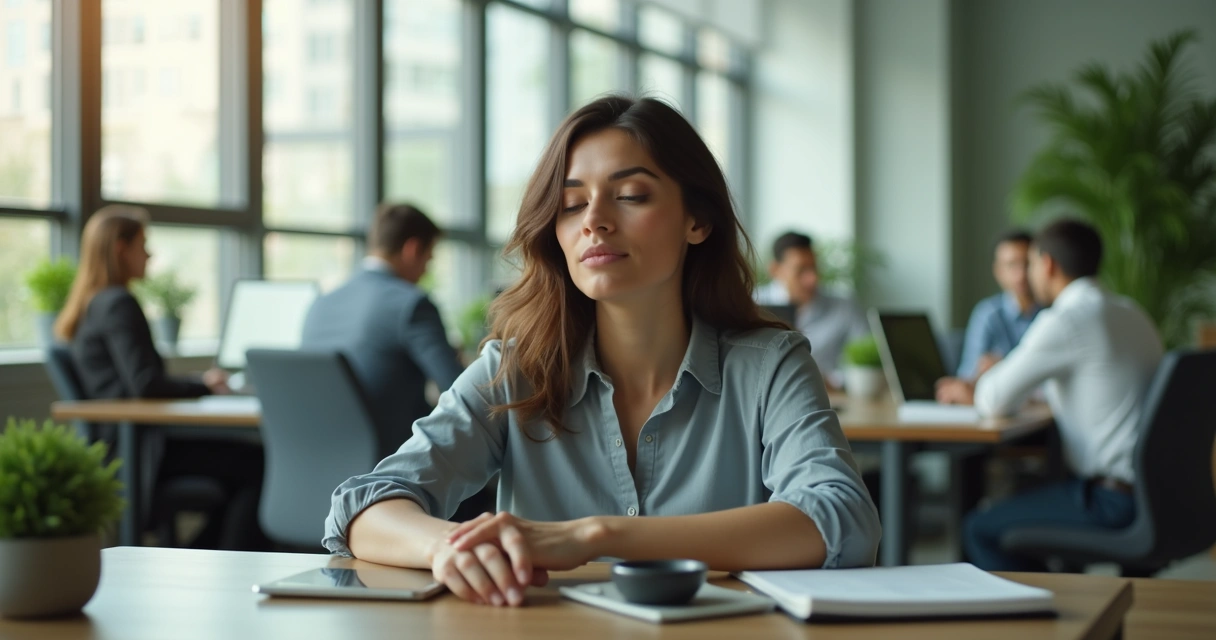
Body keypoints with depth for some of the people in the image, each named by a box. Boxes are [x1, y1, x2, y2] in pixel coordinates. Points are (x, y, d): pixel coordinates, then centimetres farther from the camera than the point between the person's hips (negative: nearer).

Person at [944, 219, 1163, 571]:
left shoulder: (1067, 320, -15)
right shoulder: (1130, 312, 13)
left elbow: (997, 400, -13)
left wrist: (974, 392, 11)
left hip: (1115, 499, -9)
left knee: (980, 530, -1)